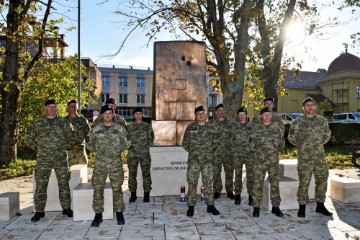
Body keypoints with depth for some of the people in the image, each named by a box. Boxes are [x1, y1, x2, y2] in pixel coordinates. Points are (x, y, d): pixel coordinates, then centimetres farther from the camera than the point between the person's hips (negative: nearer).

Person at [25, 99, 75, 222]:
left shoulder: (64, 123, 4)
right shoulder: (37, 123, 3)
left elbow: (71, 137, 10)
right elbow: (28, 138, 9)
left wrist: (65, 147, 4)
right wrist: (38, 148, 5)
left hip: (61, 158, 0)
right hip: (43, 159, 0)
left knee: (64, 183, 6)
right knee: (40, 185, 3)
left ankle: (66, 208, 19)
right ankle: (39, 211, 15)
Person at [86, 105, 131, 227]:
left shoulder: (119, 129, 1)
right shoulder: (95, 129, 4)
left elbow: (126, 144, 4)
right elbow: (89, 144, 10)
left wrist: (116, 149, -5)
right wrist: (98, 150, -3)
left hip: (116, 164, -1)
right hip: (99, 164, 1)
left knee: (117, 189, 5)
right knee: (98, 189, 4)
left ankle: (119, 213, 18)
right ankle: (98, 215, 16)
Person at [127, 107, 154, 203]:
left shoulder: (147, 126, 7)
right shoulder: (129, 127, 9)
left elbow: (151, 139, 7)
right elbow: (126, 138, 10)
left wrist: (145, 146, -1)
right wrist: (131, 146, -2)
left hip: (145, 153, -1)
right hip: (132, 154, 1)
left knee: (146, 173, 1)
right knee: (132, 174, 4)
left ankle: (146, 194, 10)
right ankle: (133, 194, 15)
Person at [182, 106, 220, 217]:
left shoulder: (210, 127, 7)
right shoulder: (190, 127, 4)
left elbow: (214, 142, 13)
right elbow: (185, 143, 8)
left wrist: (209, 151, 5)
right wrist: (192, 151, 3)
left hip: (208, 159, 1)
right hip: (193, 159, -1)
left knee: (208, 182, 7)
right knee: (192, 182, -1)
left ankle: (210, 205, 18)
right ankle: (191, 206, 9)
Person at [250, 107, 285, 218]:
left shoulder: (276, 128, 8)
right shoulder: (256, 128, 2)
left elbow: (282, 143, 11)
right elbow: (252, 144, 3)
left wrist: (275, 151, 6)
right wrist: (259, 152, 1)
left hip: (274, 160, 2)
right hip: (259, 160, -2)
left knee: (275, 184, 7)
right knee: (258, 184, 0)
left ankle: (276, 207, 19)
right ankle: (256, 207, 9)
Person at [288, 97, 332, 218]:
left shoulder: (322, 120, 8)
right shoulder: (298, 122, -3)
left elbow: (327, 134, 19)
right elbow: (291, 137, 0)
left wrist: (320, 143, 9)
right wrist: (302, 145, 1)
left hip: (320, 156, 4)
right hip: (304, 157, -4)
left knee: (322, 180, 11)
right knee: (304, 182, 0)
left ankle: (320, 205, 27)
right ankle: (302, 207, 11)